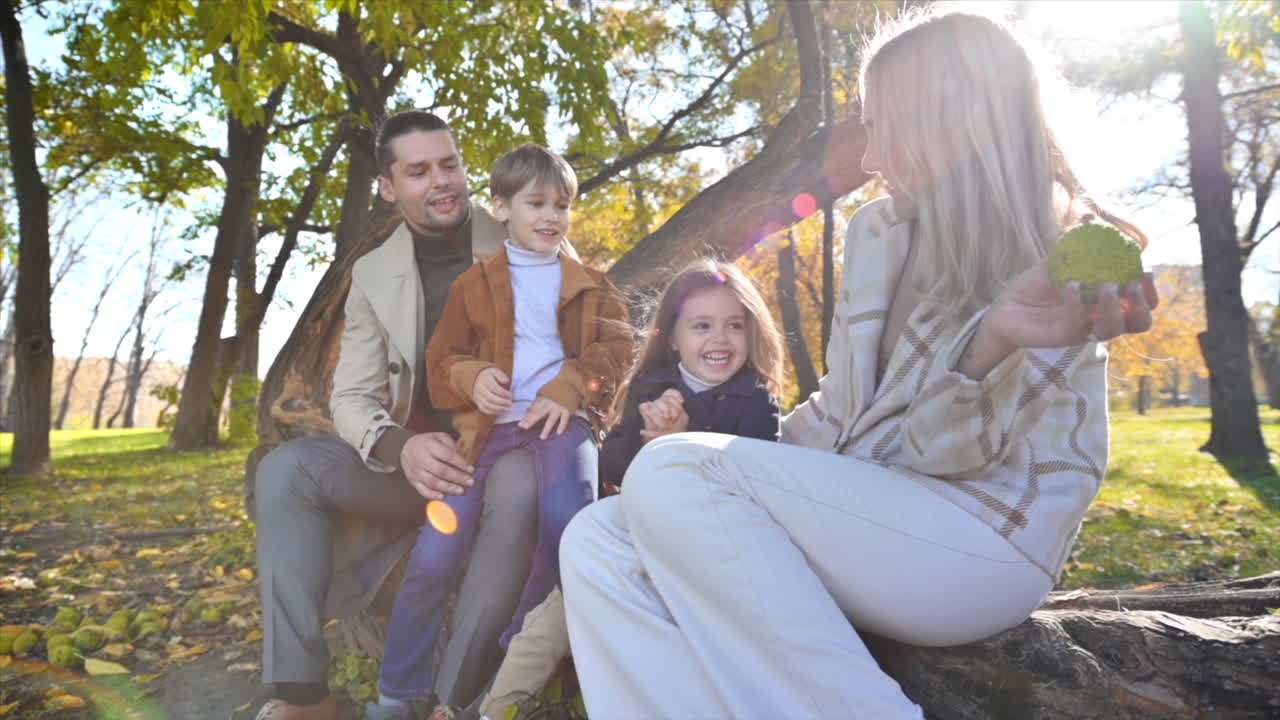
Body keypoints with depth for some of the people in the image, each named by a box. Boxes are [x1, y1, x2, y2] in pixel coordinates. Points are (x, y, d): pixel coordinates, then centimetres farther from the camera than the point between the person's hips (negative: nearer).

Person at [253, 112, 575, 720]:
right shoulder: (372, 274, 3)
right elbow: (352, 397, -2)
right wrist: (401, 448, -26)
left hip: (509, 446, -3)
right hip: (420, 456, 3)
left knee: (520, 487, -39)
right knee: (286, 469, -19)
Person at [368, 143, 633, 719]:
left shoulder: (590, 285, 17)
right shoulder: (472, 284, 16)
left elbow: (616, 347, 5)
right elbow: (442, 360, 12)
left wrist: (568, 390, -14)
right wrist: (472, 378, -13)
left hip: (560, 419, 0)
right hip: (489, 424, 1)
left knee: (566, 524, -28)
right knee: (433, 557, -8)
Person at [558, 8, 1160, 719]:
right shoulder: (878, 229, 8)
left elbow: (941, 449, -15)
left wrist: (996, 340, -33)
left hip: (986, 535, -6)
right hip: (864, 512, 6)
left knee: (671, 473, -27)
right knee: (599, 541, -14)